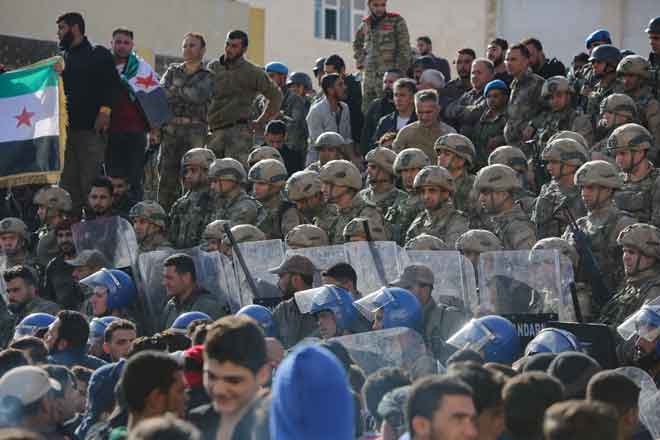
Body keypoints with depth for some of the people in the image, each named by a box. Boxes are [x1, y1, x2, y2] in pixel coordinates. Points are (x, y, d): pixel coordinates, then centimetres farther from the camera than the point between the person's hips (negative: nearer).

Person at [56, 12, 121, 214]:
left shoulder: (99, 55, 3)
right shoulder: (62, 58, 21)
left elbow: (112, 84, -6)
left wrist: (104, 110, -19)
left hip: (91, 128, -6)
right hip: (66, 127, 6)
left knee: (91, 182, -8)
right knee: (68, 181, 2)